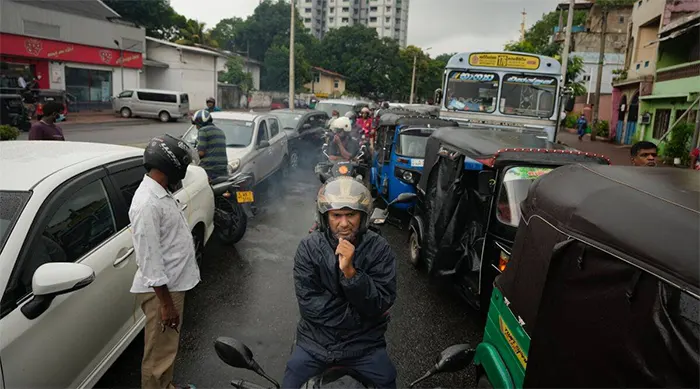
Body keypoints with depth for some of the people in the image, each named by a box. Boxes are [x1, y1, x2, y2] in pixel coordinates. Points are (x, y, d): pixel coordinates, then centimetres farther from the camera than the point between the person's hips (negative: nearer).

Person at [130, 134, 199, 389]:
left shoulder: (162, 193, 7)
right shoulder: (147, 203, -25)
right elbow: (149, 258, -25)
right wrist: (165, 302, -21)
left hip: (173, 284, 10)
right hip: (161, 290, -10)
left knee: (168, 347, 25)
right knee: (158, 354, 6)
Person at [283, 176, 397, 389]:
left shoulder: (379, 249, -11)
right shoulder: (309, 247, -9)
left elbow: (380, 305, -16)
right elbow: (309, 304, -13)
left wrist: (350, 271, -30)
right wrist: (359, 314, -14)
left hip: (364, 345, 0)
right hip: (315, 341, 1)